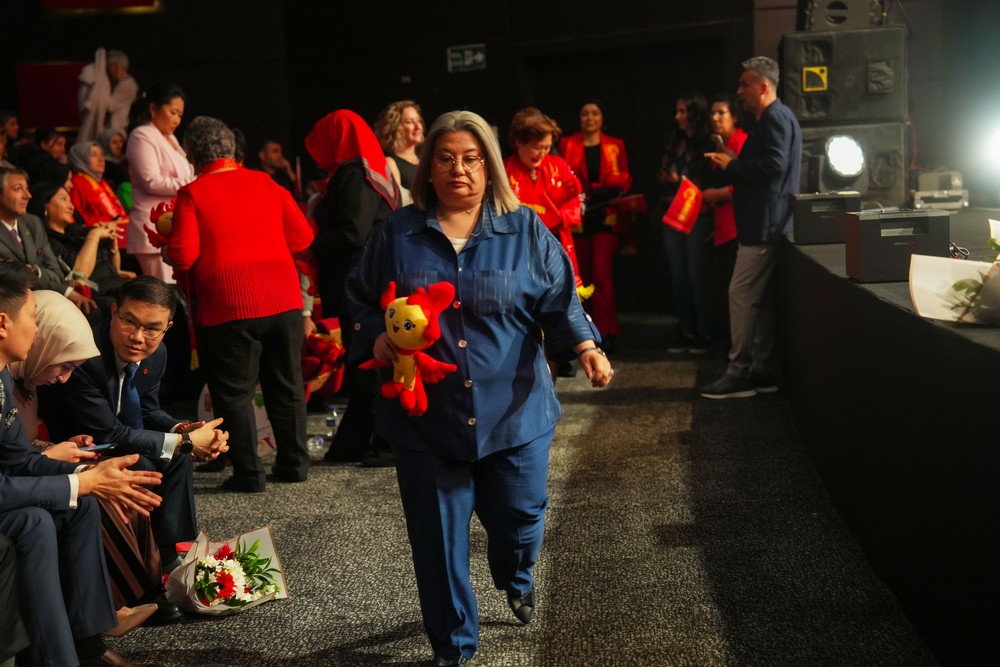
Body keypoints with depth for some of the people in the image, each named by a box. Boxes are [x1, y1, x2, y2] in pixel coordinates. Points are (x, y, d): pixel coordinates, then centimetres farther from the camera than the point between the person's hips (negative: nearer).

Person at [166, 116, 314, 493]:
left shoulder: (192, 194, -4)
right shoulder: (266, 184, 8)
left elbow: (183, 256, -10)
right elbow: (301, 237, 8)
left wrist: (167, 245, 12)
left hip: (228, 306, -4)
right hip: (283, 299, 4)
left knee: (234, 391, 6)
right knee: (286, 384, 15)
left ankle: (248, 473, 6)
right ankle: (294, 463, 23)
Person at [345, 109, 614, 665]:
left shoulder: (527, 231, 0)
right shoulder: (397, 234, 2)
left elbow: (560, 302, -2)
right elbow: (361, 299, 10)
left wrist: (587, 347, -19)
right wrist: (377, 336, -10)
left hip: (514, 412, 0)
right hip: (424, 418, 0)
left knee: (519, 519, 12)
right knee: (439, 540, 7)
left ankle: (517, 580, 49)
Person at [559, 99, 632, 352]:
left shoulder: (615, 147, 10)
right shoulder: (567, 145, 9)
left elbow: (625, 180, 10)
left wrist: (616, 191, -10)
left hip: (605, 217, -1)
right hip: (578, 218, 1)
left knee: (602, 274, -11)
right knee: (581, 275, 5)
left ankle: (605, 331, -8)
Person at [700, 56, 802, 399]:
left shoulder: (776, 118, -12)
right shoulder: (772, 118, 21)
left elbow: (774, 165, -24)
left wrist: (731, 165, -13)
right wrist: (733, 167, 14)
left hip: (764, 225, -11)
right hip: (764, 223, 11)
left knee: (742, 294, -10)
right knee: (760, 298, 11)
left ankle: (740, 373, -6)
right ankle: (762, 370, 15)